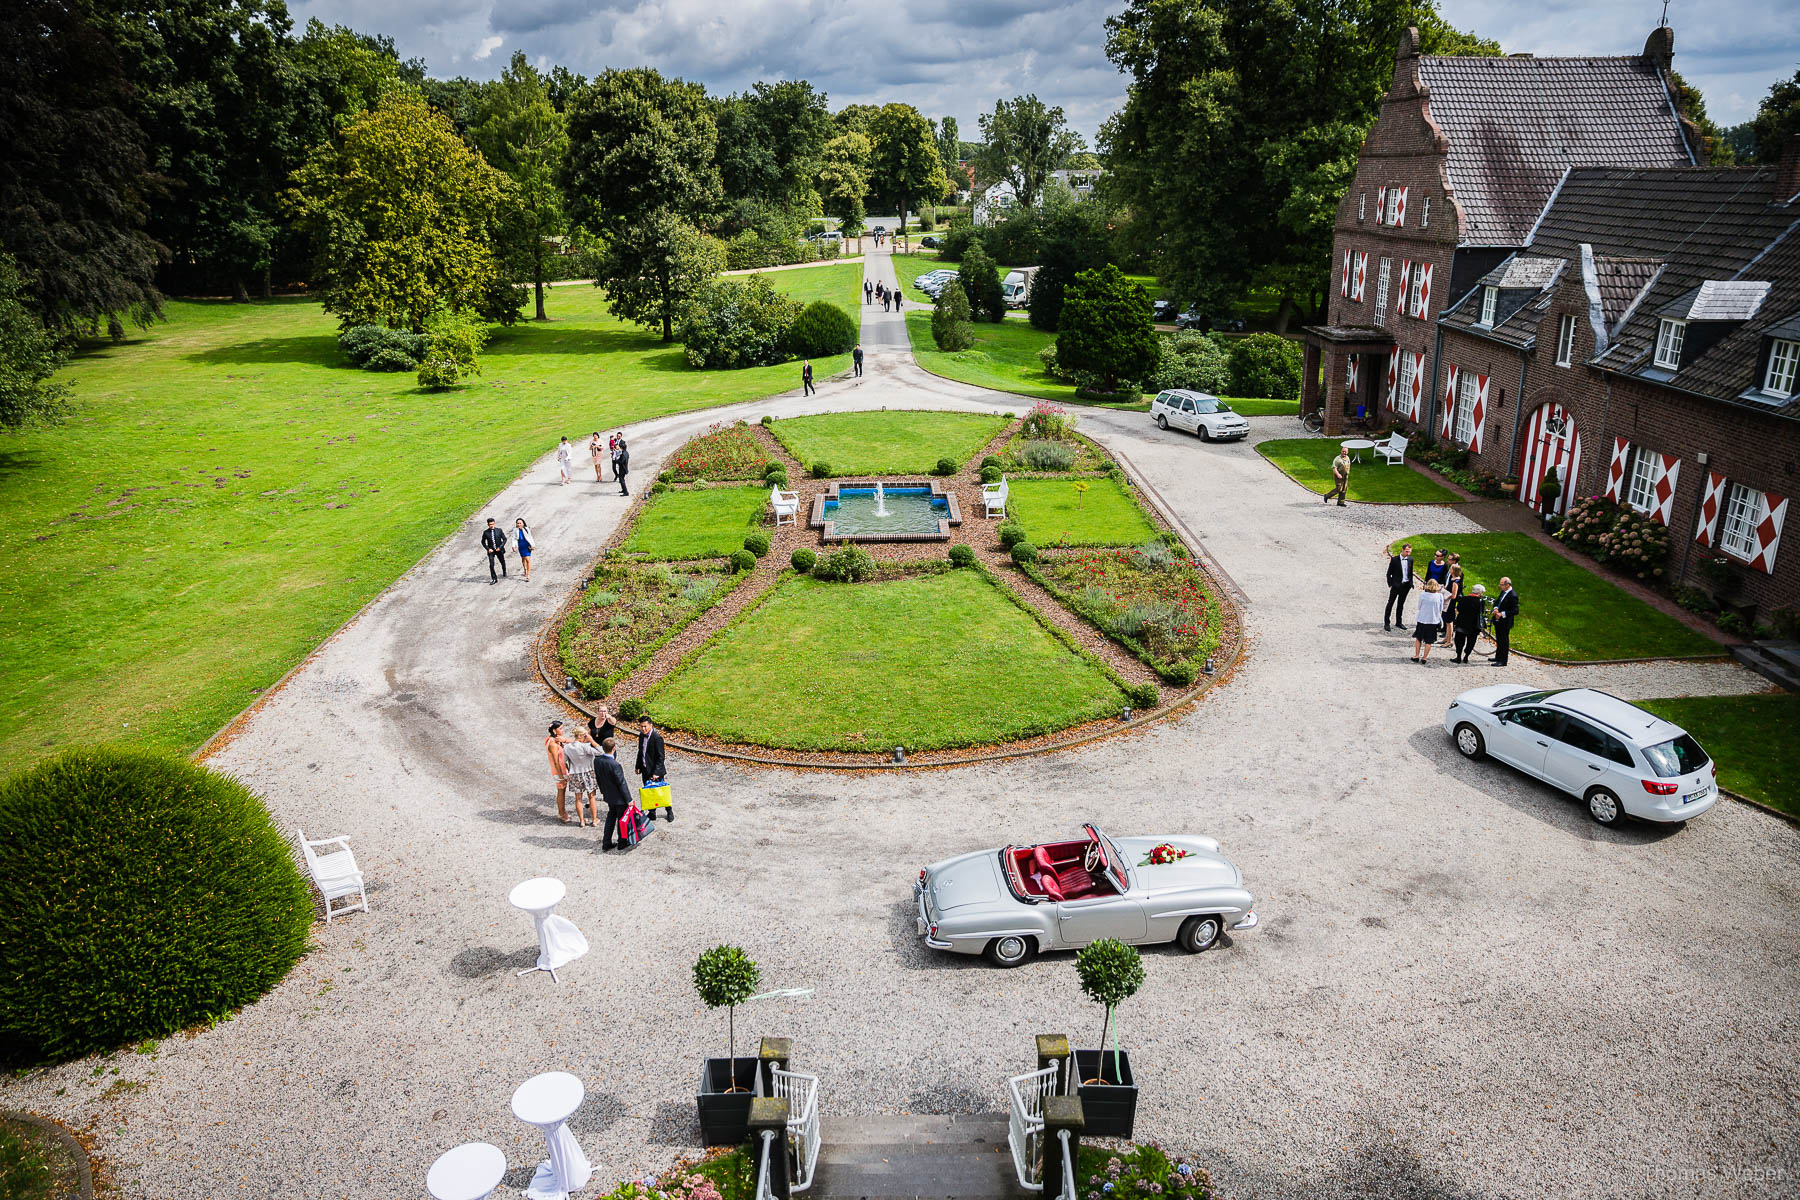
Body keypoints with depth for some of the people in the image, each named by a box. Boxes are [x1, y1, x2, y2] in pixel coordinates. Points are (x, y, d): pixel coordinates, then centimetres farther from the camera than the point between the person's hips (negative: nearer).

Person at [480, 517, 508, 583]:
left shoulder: (499, 530, -8)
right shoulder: (485, 532, -8)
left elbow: (504, 539, -3)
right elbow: (483, 542, 3)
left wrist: (500, 547, -14)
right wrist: (488, 549, -11)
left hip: (499, 550, 1)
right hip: (491, 551, -1)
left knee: (502, 562, 20)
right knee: (491, 565, -13)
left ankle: (504, 571, 51)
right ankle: (494, 579, -5)